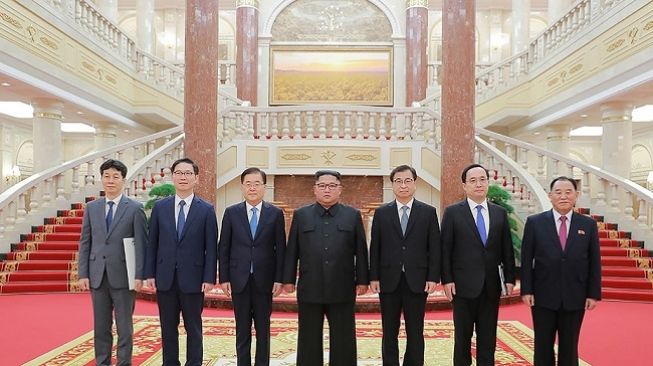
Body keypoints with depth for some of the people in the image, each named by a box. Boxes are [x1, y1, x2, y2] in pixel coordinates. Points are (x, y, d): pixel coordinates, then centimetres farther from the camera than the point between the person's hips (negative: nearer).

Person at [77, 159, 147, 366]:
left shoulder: (135, 209, -3)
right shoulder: (91, 207, 9)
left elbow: (141, 244, -5)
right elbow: (85, 243, 9)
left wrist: (139, 276, -11)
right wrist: (83, 274, 2)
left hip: (123, 276, -3)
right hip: (97, 275, 3)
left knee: (124, 327, 6)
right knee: (100, 326, 12)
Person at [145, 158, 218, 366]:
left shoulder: (206, 210, -2)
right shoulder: (160, 207, 5)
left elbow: (211, 247, -4)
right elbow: (152, 243, 6)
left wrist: (209, 278, -9)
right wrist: (150, 273, 1)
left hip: (192, 278, -2)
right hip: (165, 278, 2)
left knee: (193, 328, 7)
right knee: (168, 328, 12)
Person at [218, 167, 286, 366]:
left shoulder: (275, 213, 0)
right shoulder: (231, 212, 2)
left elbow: (280, 248, 0)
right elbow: (223, 248, 3)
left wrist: (279, 279, -5)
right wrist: (224, 278, -2)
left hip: (264, 280, 0)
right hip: (239, 279, 1)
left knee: (263, 328, 10)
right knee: (242, 329, 10)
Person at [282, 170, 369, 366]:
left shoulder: (353, 215, 5)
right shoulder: (301, 215, 6)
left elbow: (361, 251, 5)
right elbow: (292, 251, 6)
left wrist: (362, 280, 2)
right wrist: (288, 279, 3)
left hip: (342, 290, 0)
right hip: (309, 289, 1)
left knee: (344, 340, 8)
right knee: (309, 340, 11)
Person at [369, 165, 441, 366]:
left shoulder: (428, 212, 3)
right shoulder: (381, 213, 5)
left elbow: (434, 248, 1)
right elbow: (375, 247, 4)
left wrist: (433, 277, -5)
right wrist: (373, 277, -2)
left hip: (417, 281, 0)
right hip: (389, 281, 1)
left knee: (415, 333, 8)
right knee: (389, 333, 9)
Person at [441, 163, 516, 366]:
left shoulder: (500, 213, 7)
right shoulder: (453, 212, -3)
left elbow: (507, 248, 8)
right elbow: (445, 249, -5)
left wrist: (510, 278, 3)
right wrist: (447, 280, -9)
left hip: (491, 286, 3)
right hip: (463, 285, -3)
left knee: (488, 338, 10)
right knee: (462, 337, 8)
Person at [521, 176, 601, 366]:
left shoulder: (588, 224, 3)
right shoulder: (534, 222, -1)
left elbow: (594, 262, 4)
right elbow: (526, 259, -2)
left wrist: (594, 294, 0)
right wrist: (526, 290, -7)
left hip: (575, 298, 1)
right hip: (543, 297, -1)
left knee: (569, 347, 10)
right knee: (543, 346, 9)